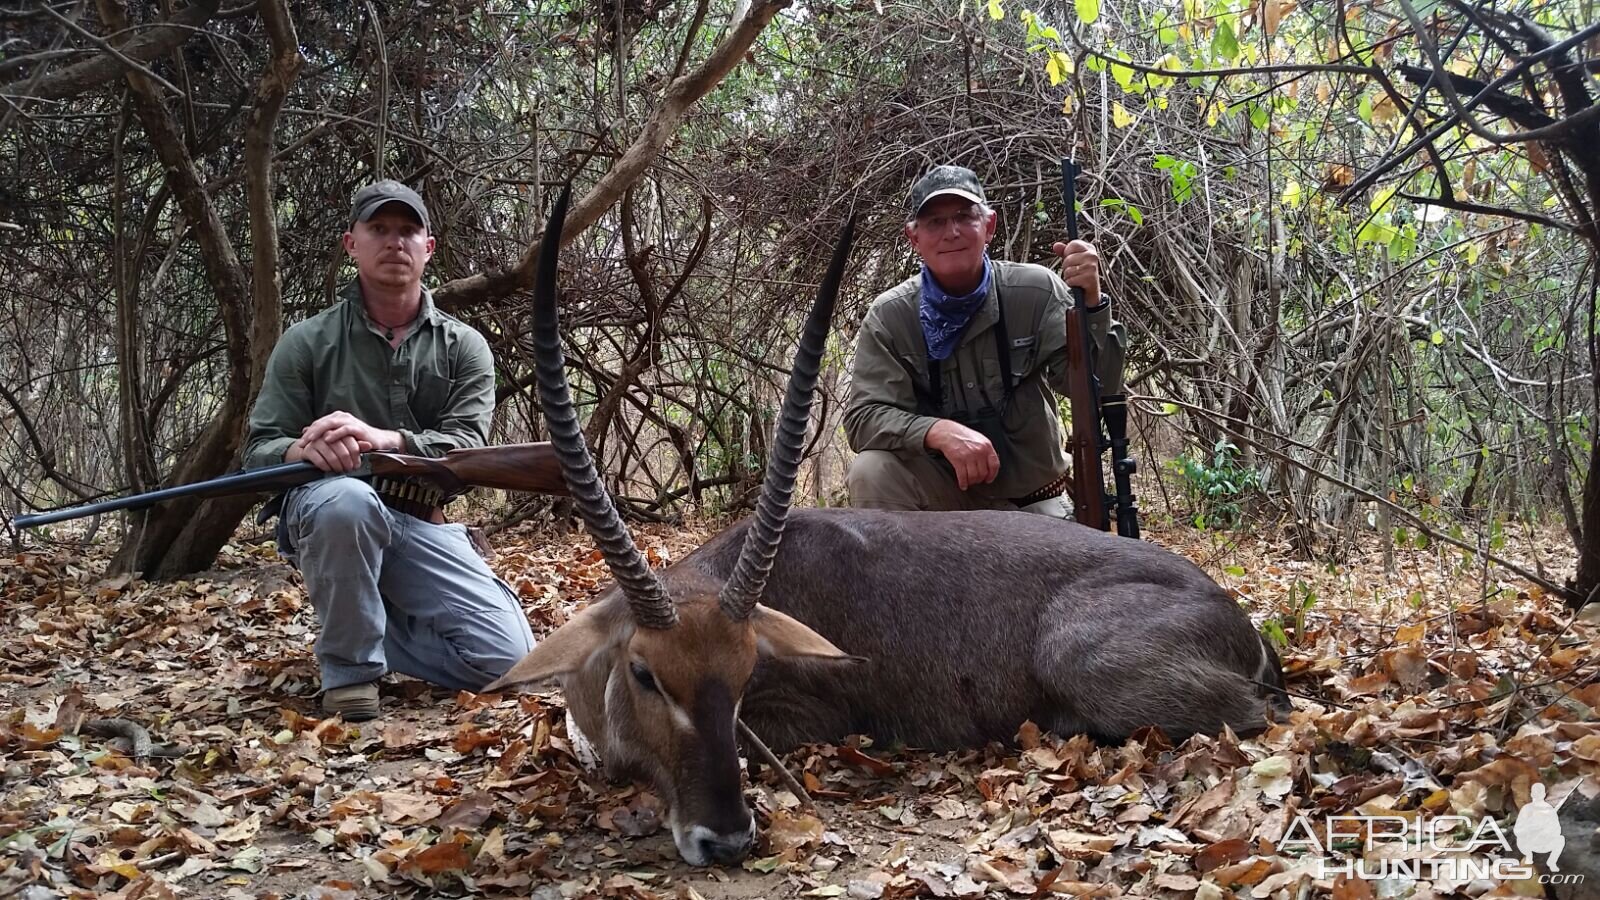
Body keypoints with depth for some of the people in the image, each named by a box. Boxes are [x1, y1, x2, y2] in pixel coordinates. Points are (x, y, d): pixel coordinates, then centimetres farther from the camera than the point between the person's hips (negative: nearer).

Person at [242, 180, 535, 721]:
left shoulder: (462, 347, 4)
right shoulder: (306, 343, 1)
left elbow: (468, 447, -11)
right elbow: (259, 450, -3)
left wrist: (381, 440, -31)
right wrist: (305, 451, -29)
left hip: (421, 524, 2)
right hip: (323, 512, -2)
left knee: (509, 659, -15)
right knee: (349, 498, -40)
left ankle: (371, 629, 11)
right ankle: (349, 666, -17)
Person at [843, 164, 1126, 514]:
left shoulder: (1036, 292, -8)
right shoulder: (889, 316, -9)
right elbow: (864, 416, -15)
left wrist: (1090, 303, -29)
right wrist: (940, 431, -34)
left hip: (1032, 500, 1)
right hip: (941, 492, -1)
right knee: (871, 471, -27)